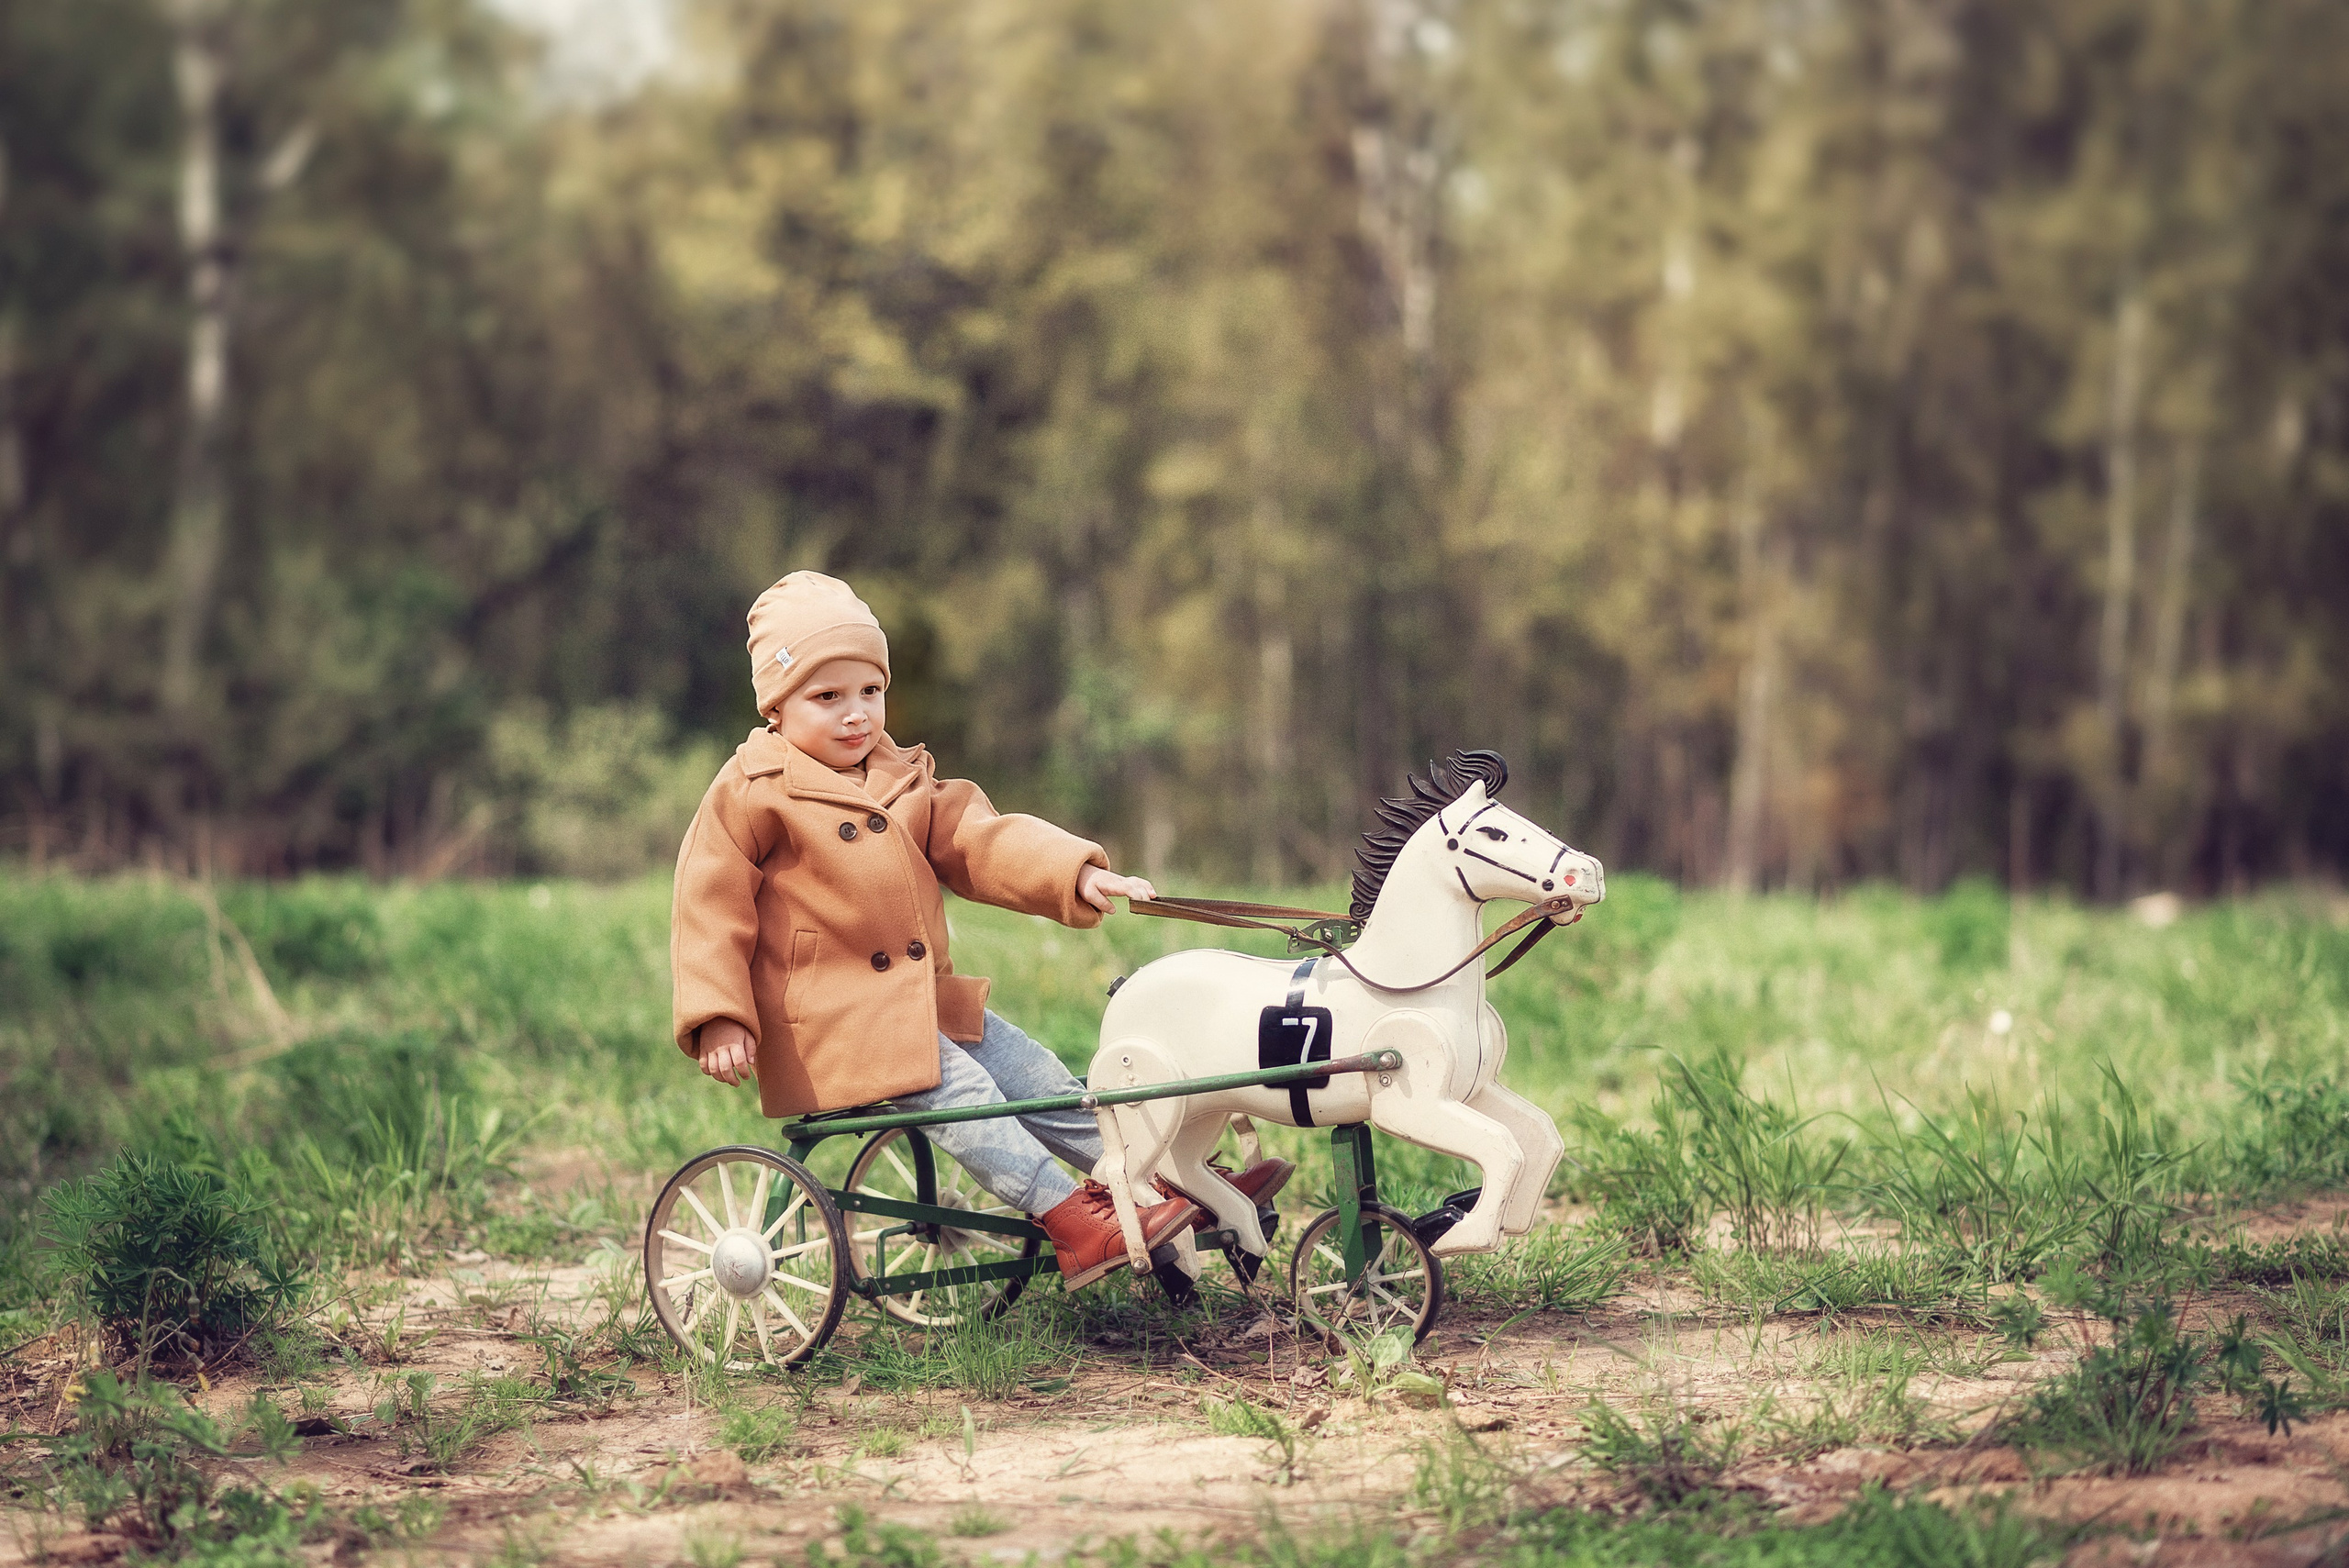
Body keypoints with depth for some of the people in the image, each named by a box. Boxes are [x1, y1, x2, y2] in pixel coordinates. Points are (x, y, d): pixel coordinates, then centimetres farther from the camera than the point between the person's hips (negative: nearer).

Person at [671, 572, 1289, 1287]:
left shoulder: (905, 783, 13)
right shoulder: (754, 792, -8)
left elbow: (982, 842, 3)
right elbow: (710, 903, -9)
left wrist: (1077, 875, -14)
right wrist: (718, 1021, -18)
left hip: (922, 1001, 7)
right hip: (829, 1022, -7)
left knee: (1037, 1079, 3)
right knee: (961, 1096, -23)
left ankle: (1172, 1189, 7)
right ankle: (1072, 1224, -28)